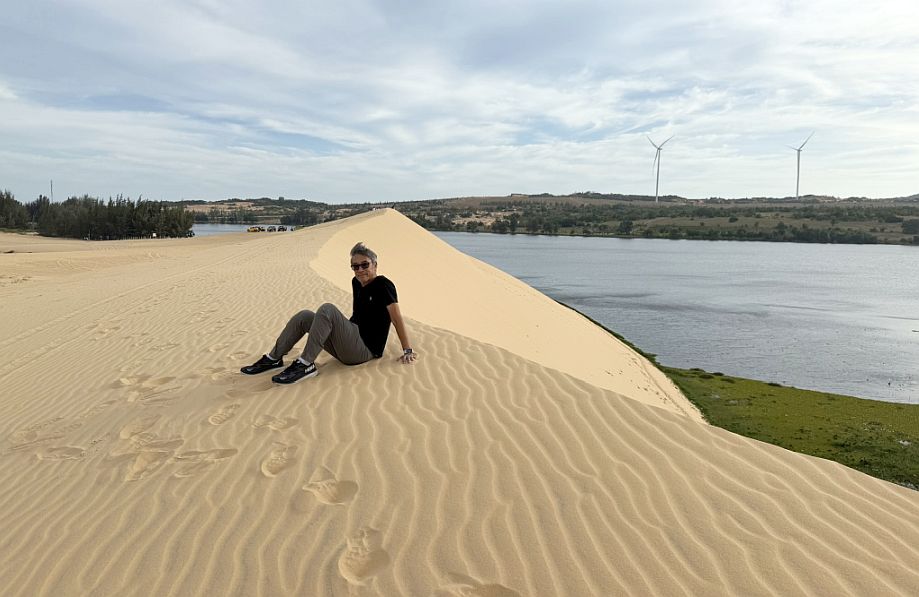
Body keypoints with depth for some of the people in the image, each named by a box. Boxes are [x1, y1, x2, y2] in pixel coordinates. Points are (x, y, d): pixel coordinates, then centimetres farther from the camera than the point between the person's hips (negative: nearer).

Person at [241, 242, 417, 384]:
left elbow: (397, 317, -15)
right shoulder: (357, 283, 12)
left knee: (327, 310, -28)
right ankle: (274, 358, 6)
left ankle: (305, 365, -28)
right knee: (304, 316, 2)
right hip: (353, 337, 8)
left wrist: (407, 351, -17)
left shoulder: (383, 284, -11)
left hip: (366, 349, -8)